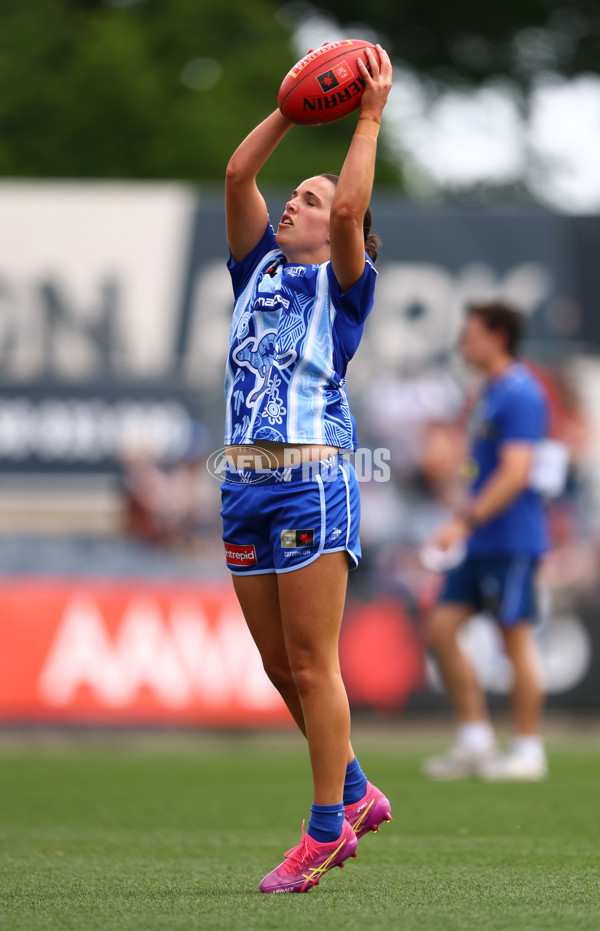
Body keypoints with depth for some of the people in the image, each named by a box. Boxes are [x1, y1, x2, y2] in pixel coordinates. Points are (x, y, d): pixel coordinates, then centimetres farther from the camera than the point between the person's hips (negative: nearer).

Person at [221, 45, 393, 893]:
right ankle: (355, 794, 25)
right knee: (280, 668, 10)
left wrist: (370, 117, -7)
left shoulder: (343, 283, 3)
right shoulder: (260, 270, 17)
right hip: (247, 482, 6)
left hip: (313, 482, -6)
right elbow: (237, 175, 10)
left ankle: (326, 830, -2)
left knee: (311, 664, -6)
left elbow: (352, 208, -15)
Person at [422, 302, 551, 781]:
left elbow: (516, 472, -22)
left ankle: (529, 751, 3)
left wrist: (466, 521, -26)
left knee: (516, 638, -5)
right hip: (480, 541, 10)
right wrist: (463, 523, 23)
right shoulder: (491, 393, 17)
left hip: (511, 539, -10)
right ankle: (475, 741, 7)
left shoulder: (520, 394, -13)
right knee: (441, 628, 4)